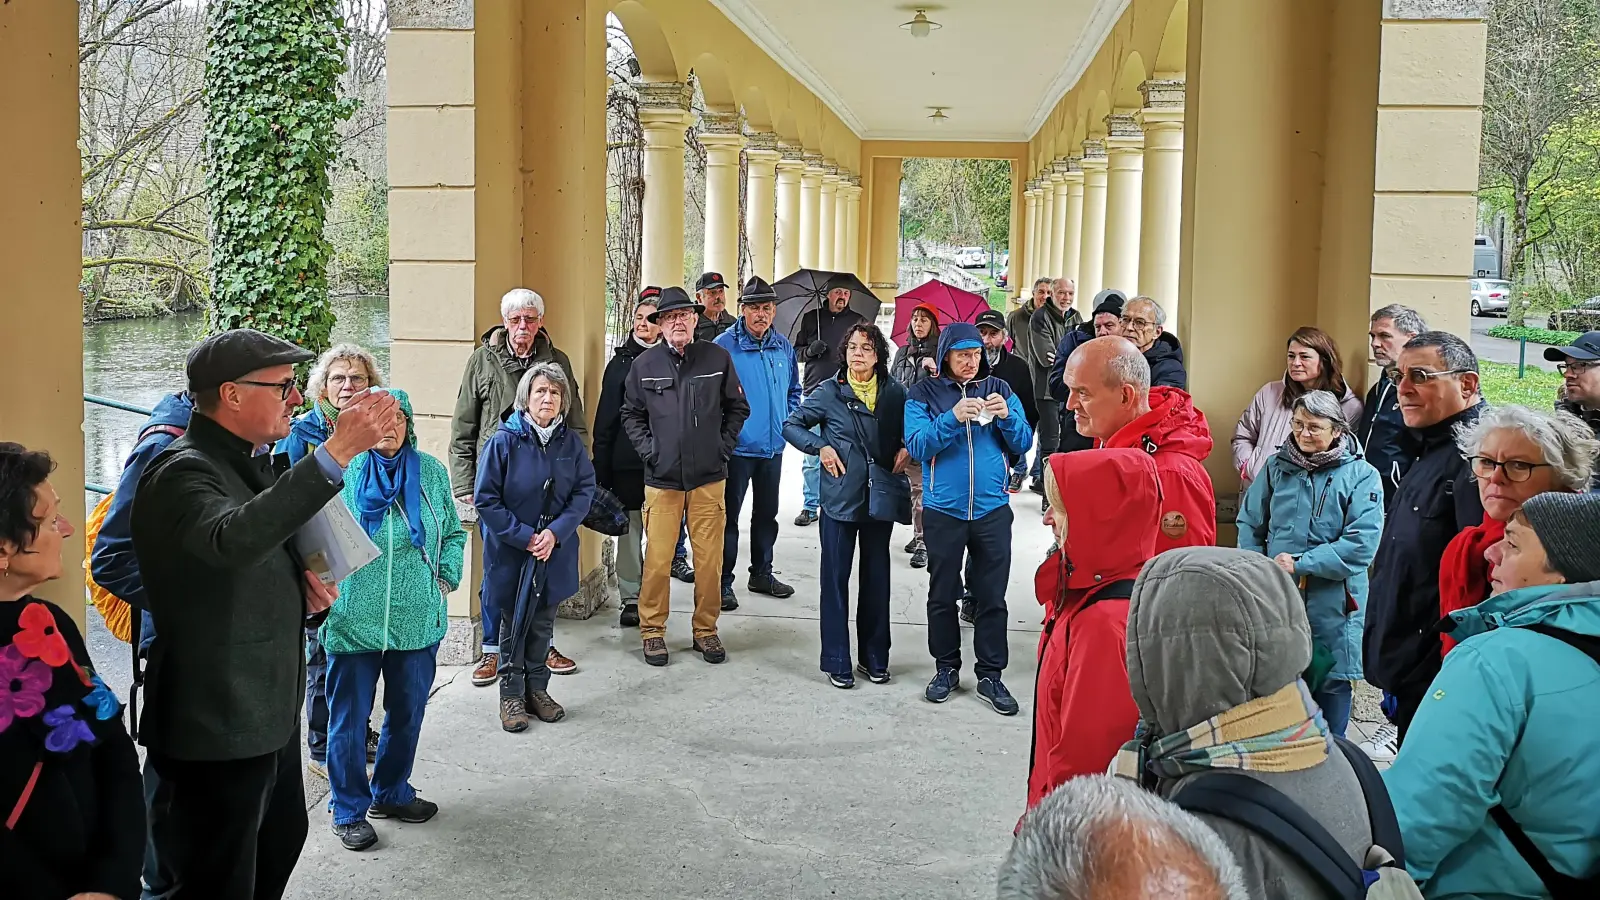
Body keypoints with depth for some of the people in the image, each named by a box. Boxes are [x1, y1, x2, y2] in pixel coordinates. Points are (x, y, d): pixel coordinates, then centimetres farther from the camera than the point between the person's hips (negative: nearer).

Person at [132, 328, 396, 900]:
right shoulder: (181, 473, -21)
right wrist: (338, 452, -45)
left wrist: (308, 581, 3)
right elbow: (233, 538, -43)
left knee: (280, 843, 24)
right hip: (214, 727, -10)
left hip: (270, 711, 10)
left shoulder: (260, 462, 10)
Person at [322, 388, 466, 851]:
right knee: (349, 718, 5)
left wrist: (445, 578, 3)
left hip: (417, 619, 3)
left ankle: (391, 792, 35)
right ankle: (349, 811, 19)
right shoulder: (341, 472, -5)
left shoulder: (431, 472, 4)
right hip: (353, 619, -3)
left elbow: (453, 533, 14)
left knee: (407, 712, 16)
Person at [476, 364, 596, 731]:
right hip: (512, 551, -3)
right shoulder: (504, 441, -12)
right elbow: (486, 500, -12)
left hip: (555, 551, 3)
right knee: (514, 624, 8)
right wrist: (525, 537, -16)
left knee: (543, 623, 14)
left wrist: (556, 532, -14)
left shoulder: (570, 442, -1)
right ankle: (511, 694, 20)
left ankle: (537, 689, 28)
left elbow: (584, 491, -1)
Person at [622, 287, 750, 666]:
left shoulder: (717, 358, 2)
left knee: (709, 557, 3)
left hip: (708, 477, 1)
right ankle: (652, 630, 13)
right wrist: (647, 448, 0)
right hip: (662, 477, 0)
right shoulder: (645, 364, 3)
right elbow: (630, 414, 12)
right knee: (657, 559, -2)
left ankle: (706, 630, 17)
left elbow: (738, 408, 11)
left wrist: (724, 446, 3)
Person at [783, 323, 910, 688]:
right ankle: (836, 662, 10)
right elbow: (792, 425, 5)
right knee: (835, 579, 1)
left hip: (881, 497, 2)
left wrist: (906, 449, -1)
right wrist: (820, 447, -8)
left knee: (877, 578, 10)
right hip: (840, 498, -2)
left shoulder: (894, 393, 4)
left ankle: (874, 658, 22)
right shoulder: (829, 393, -2)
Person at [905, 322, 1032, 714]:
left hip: (993, 509, 1)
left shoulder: (999, 389, 5)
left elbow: (1023, 443, 3)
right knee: (943, 595, 9)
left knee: (992, 596, 4)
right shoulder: (924, 394, 0)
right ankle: (946, 668, 23)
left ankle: (990, 674, 14)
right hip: (944, 510, -1)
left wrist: (1007, 416, -16)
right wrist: (953, 418, -24)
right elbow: (917, 446, -12)